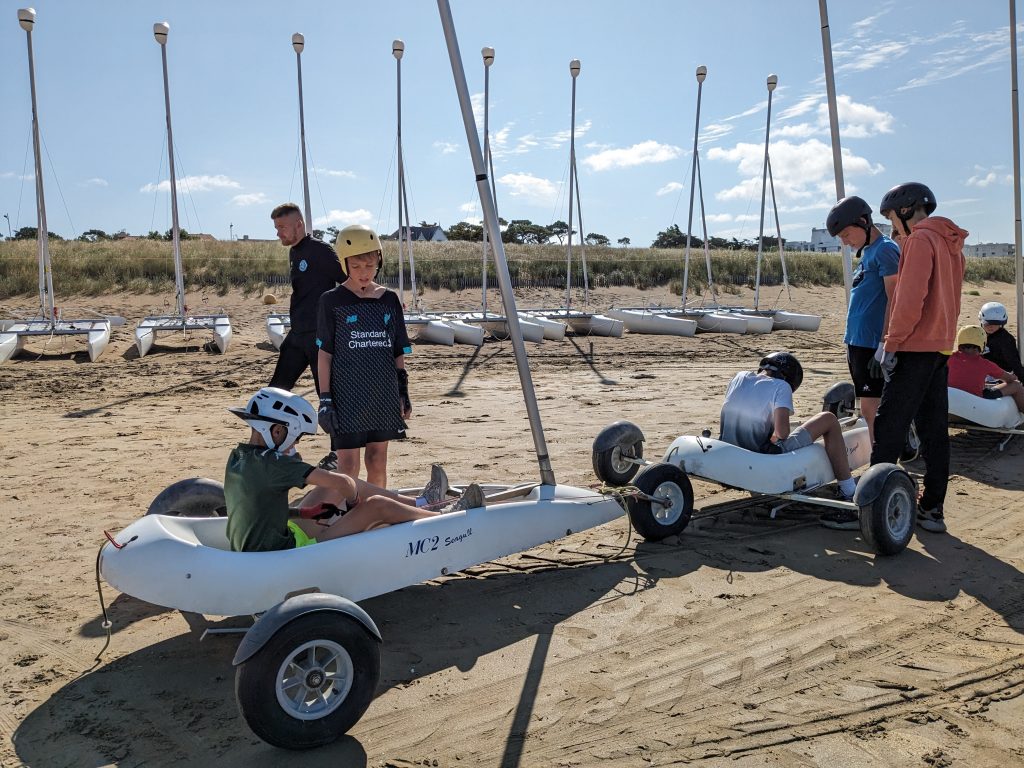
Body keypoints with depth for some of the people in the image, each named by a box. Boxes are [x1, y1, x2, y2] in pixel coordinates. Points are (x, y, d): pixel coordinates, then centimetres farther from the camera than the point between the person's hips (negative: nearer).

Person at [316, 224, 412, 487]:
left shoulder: (389, 300, 6)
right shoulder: (332, 301, -3)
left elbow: (398, 352, 11)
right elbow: (325, 353, -2)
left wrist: (403, 391, 9)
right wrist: (325, 398, -6)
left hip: (383, 394, 3)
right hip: (347, 395, -3)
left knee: (378, 461, 12)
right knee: (348, 465, -4)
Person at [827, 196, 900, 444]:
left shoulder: (886, 250, -11)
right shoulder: (867, 251, 17)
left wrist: (884, 346, -21)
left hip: (872, 344, -9)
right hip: (858, 341, 9)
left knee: (872, 409, -7)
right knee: (870, 410, 12)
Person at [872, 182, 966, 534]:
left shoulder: (920, 239, -10)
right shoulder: (951, 244, 18)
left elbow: (910, 298, -19)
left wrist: (891, 345, -16)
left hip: (916, 348, -9)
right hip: (941, 347, 9)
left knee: (889, 426, -5)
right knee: (934, 430, 9)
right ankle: (932, 508, 14)